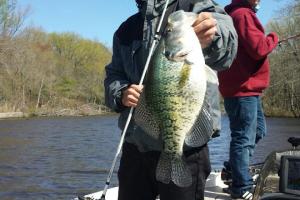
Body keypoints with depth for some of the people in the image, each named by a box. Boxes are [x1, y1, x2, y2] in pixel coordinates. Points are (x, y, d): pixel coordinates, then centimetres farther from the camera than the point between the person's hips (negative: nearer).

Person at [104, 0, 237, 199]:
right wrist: (121, 93, -8)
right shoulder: (126, 30, 15)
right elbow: (113, 75, 15)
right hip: (135, 147, 5)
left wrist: (213, 36, -47)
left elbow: (226, 46, -24)